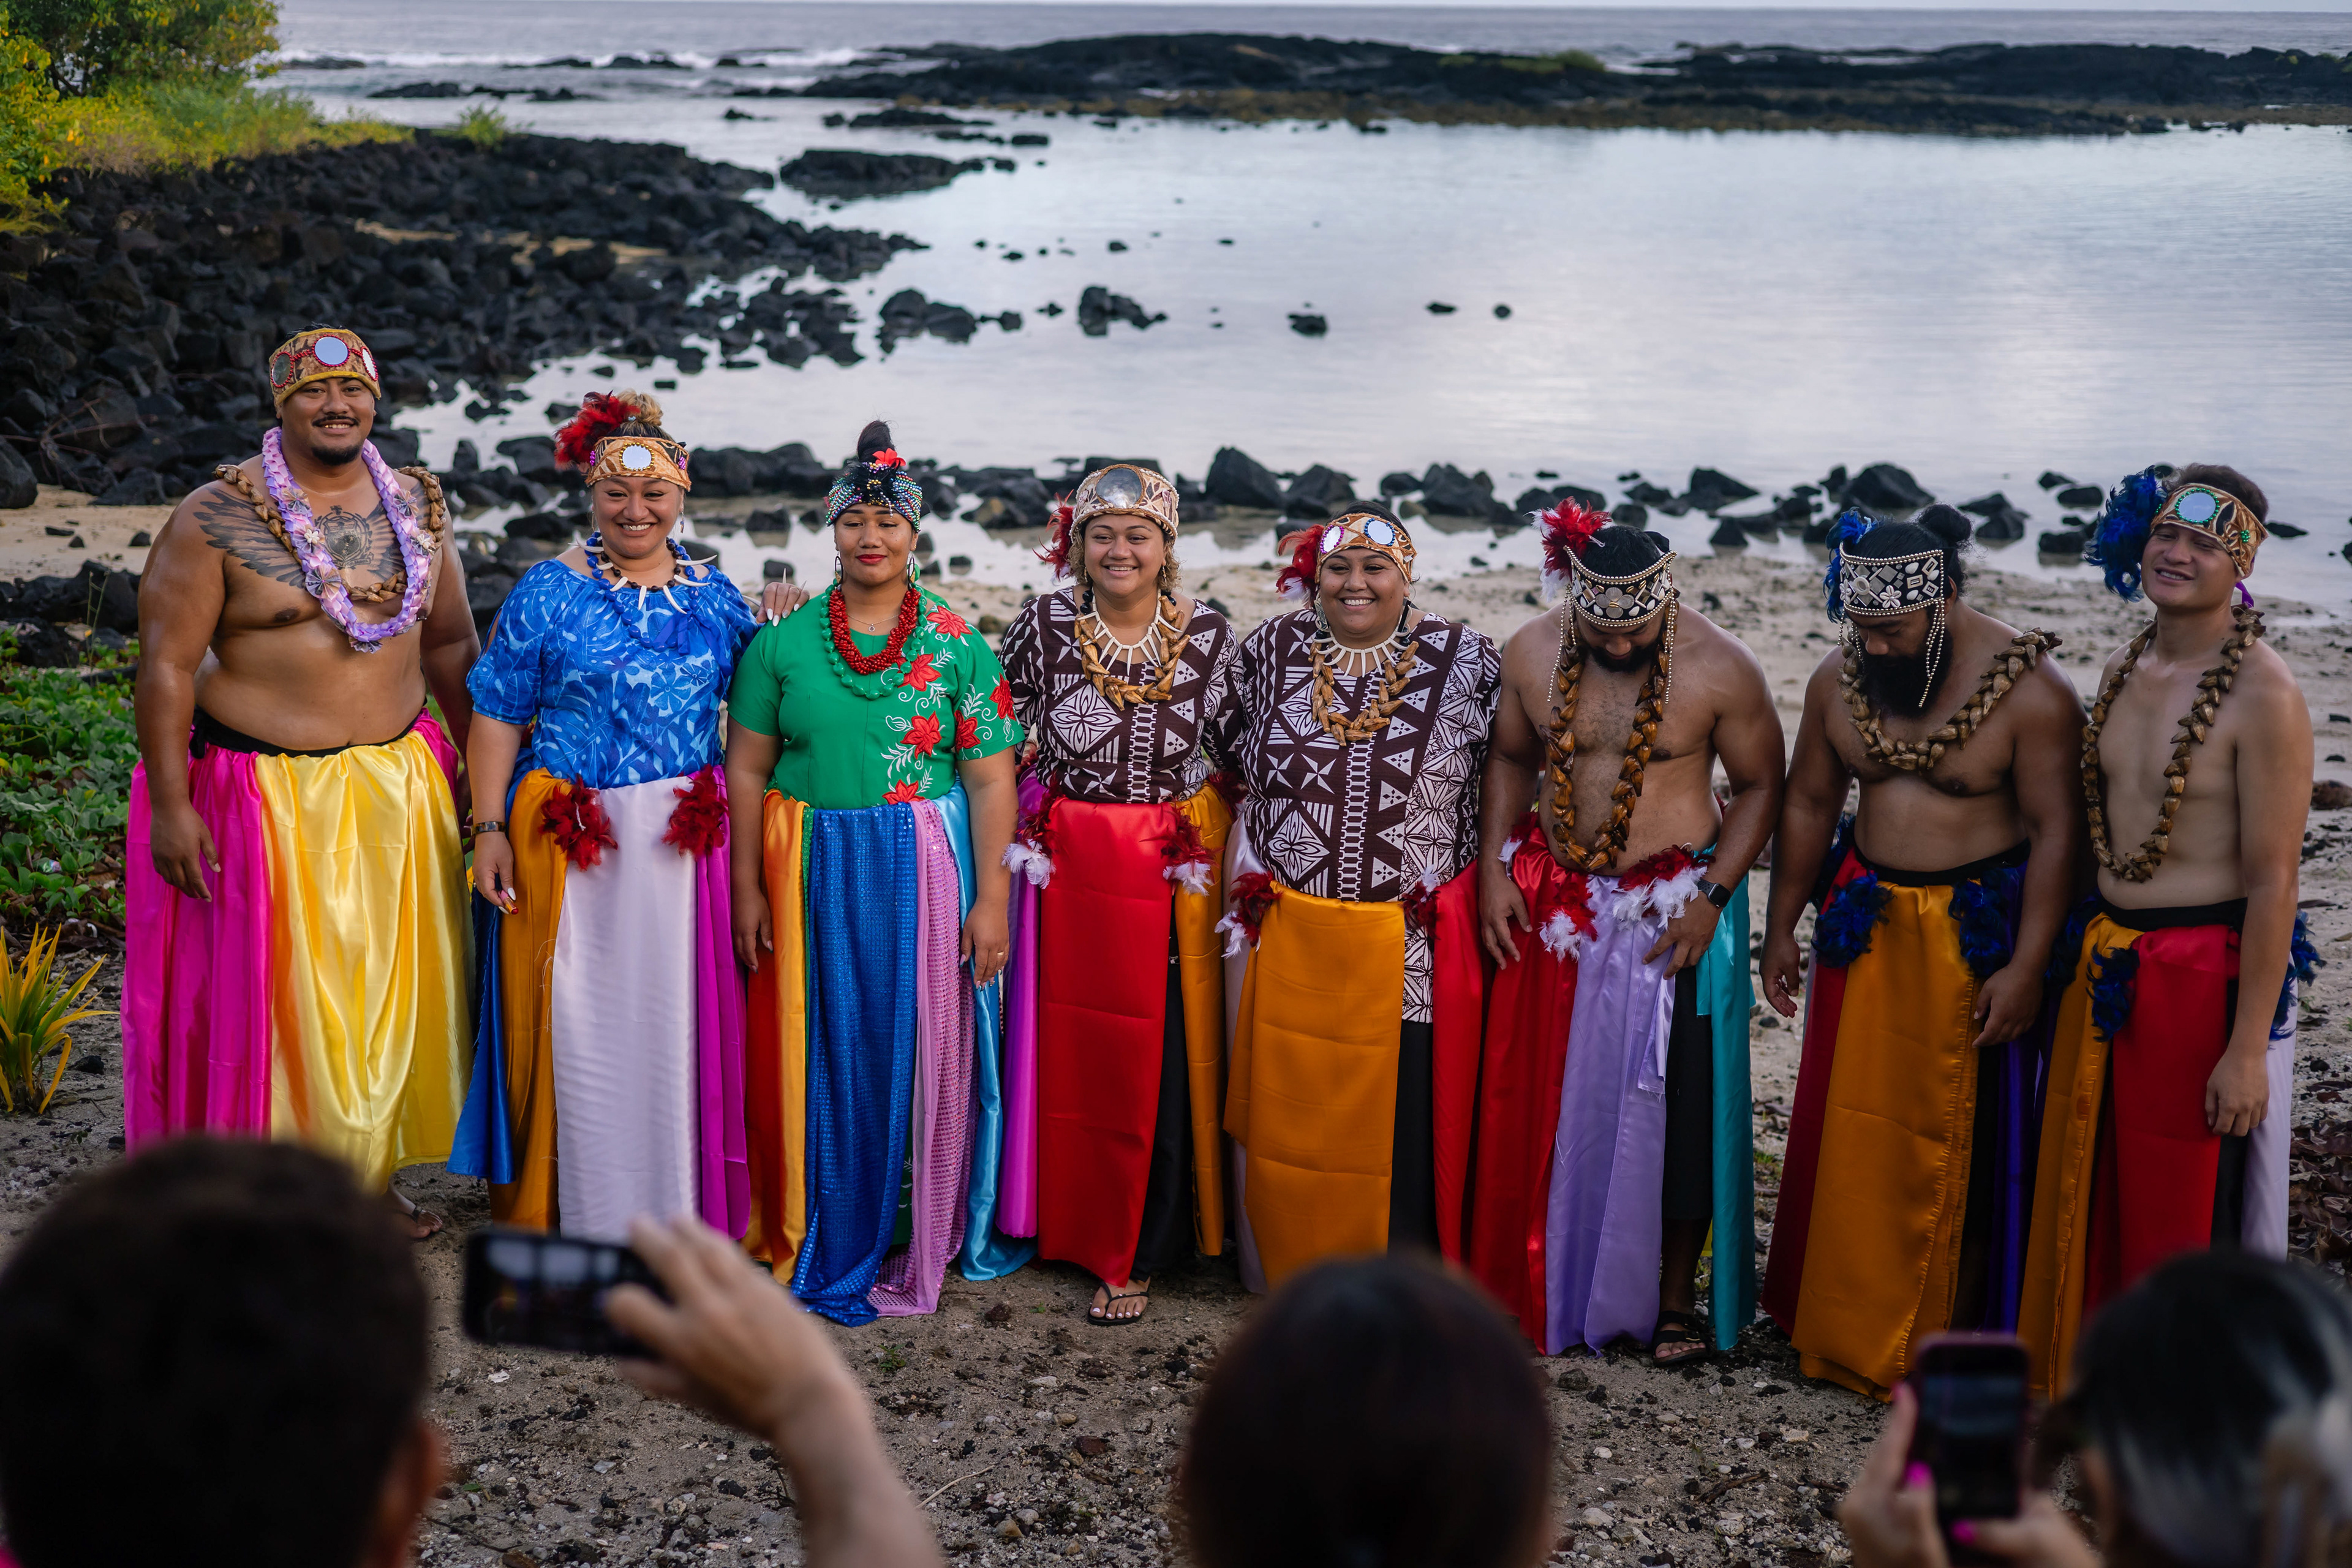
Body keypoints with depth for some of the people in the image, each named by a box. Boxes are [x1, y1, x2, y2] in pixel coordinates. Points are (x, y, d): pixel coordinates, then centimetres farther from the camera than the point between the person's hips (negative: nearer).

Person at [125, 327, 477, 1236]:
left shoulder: (416, 506, 6)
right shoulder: (214, 519, -10)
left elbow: (450, 644, 14)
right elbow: (167, 665, -11)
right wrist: (170, 805, -15)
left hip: (398, 784, 5)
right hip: (266, 791, -5)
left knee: (389, 986, 11)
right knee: (269, 991, 2)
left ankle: (369, 1175, 27)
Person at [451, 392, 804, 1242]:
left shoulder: (711, 592, 10)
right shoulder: (549, 593, -2)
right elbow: (498, 718, -2)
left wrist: (775, 620, 1)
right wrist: (489, 828, -9)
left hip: (686, 844, 3)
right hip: (575, 843, -3)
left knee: (679, 1024, 7)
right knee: (576, 1025, 2)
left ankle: (677, 1220, 20)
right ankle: (568, 1220, 15)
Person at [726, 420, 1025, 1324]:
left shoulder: (958, 646, 0)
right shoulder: (783, 644, 3)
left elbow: (991, 779, -2)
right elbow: (747, 769, 5)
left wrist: (991, 900, -8)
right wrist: (748, 887, 0)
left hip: (928, 875, -1)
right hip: (812, 877, 1)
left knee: (926, 1054, 4)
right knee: (823, 1055, 7)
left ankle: (925, 1237, 19)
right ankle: (831, 1245, 21)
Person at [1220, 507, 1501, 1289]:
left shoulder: (1467, 661, -3)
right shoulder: (1269, 651, 4)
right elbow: (1238, 776, 15)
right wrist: (1241, 891, 12)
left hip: (1413, 943, -2)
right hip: (1286, 932, 2)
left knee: (1400, 1116, 4)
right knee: (1288, 1109, 10)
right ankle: (1291, 1266, 27)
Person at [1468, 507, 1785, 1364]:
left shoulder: (1721, 670, -15)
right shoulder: (1531, 653, -6)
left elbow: (1759, 785, -5)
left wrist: (1710, 897, -13)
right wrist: (1492, 868, 1)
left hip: (1675, 913, -3)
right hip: (1553, 905, 3)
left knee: (1675, 1107, 4)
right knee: (1542, 1101, 8)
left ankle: (1673, 1296, 21)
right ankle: (1545, 1285, 25)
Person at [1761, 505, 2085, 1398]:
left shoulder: (2027, 692, -15)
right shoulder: (1839, 682, -1)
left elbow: (2056, 832, -14)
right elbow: (1808, 804, 10)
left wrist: (2025, 967, -18)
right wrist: (1782, 929, 11)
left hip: (1977, 935, -5)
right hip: (1867, 923, 5)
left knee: (1964, 1143, 3)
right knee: (1853, 1129, 10)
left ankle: (1953, 1336, 15)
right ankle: (1847, 1324, 25)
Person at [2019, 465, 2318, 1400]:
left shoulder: (2261, 694, -16)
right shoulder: (2124, 673, 7)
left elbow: (2272, 883, -18)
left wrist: (2248, 1048, -19)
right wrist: (2082, 956, 16)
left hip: (2208, 972, -7)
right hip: (2106, 963, 7)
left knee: (2188, 1213, 5)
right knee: (2091, 1190, 17)